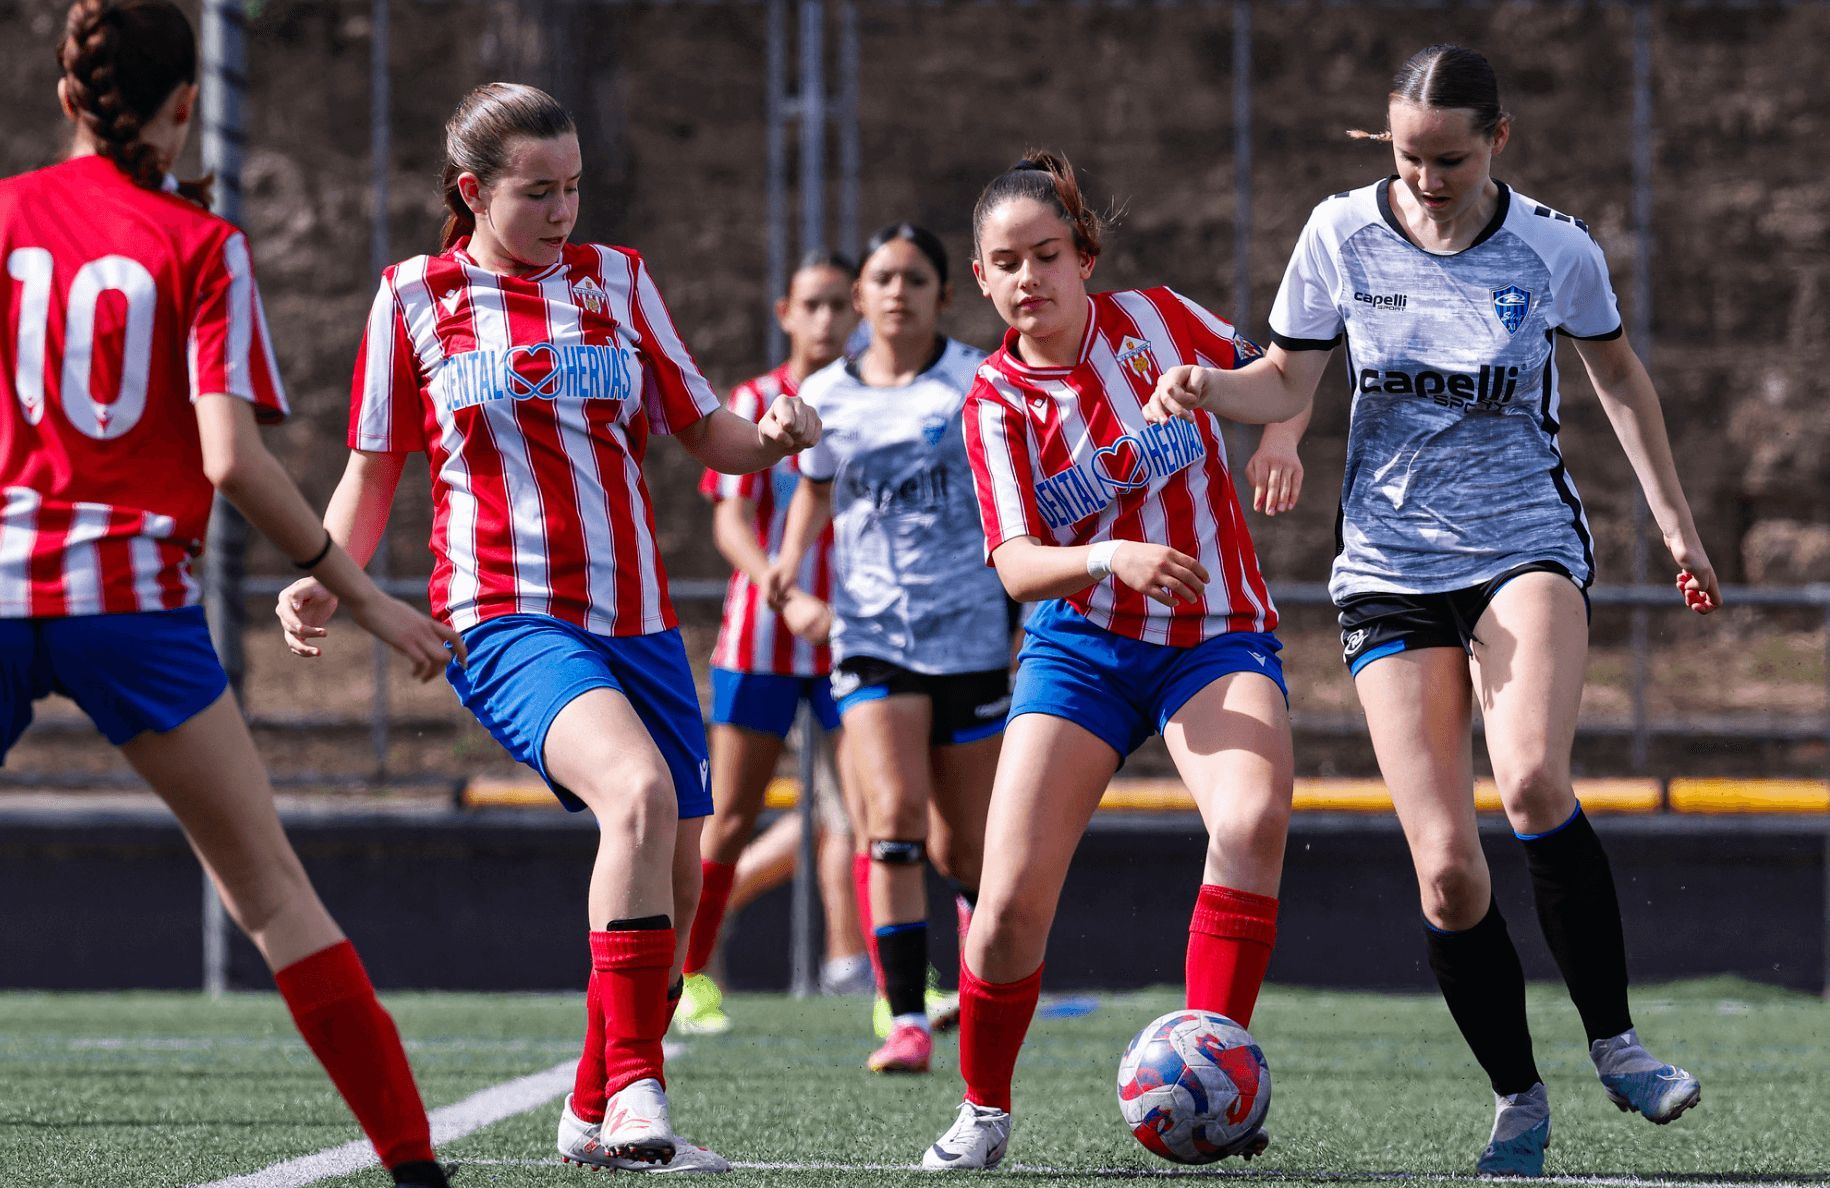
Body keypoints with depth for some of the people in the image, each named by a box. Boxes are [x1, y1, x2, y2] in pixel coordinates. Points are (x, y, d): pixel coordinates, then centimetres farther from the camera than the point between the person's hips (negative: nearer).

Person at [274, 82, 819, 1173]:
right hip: (506, 620, -5)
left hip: (637, 621, 5)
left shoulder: (617, 280, 12)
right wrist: (326, 581, -5)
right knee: (640, 791, -30)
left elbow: (705, 431, 15)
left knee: (674, 878, 4)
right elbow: (374, 472, 11)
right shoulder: (413, 298, 4)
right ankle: (637, 1099, -32)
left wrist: (770, 439, -7)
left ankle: (596, 1118, 23)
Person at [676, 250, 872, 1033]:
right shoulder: (756, 404, -1)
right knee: (731, 817, 2)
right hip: (762, 637, -2)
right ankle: (690, 976, 14)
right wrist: (787, 595, -24)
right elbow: (731, 524, -9)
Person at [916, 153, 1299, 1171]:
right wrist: (1115, 559, -33)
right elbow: (1017, 566, -14)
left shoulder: (1157, 321, -2)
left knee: (1253, 819, -31)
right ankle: (984, 1110, 15)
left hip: (1218, 637, 0)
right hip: (1082, 647, 0)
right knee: (1012, 901, -10)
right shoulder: (998, 405, -4)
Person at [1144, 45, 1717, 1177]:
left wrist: (1676, 522, 14)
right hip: (1392, 565, 2)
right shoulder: (1342, 232, -3)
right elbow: (1291, 373, 7)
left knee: (1532, 779, -30)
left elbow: (1619, 373, 13)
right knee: (1446, 867, -9)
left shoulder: (1556, 248, -4)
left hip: (1528, 543, -1)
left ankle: (1614, 1040, -14)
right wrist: (1212, 388, -14)